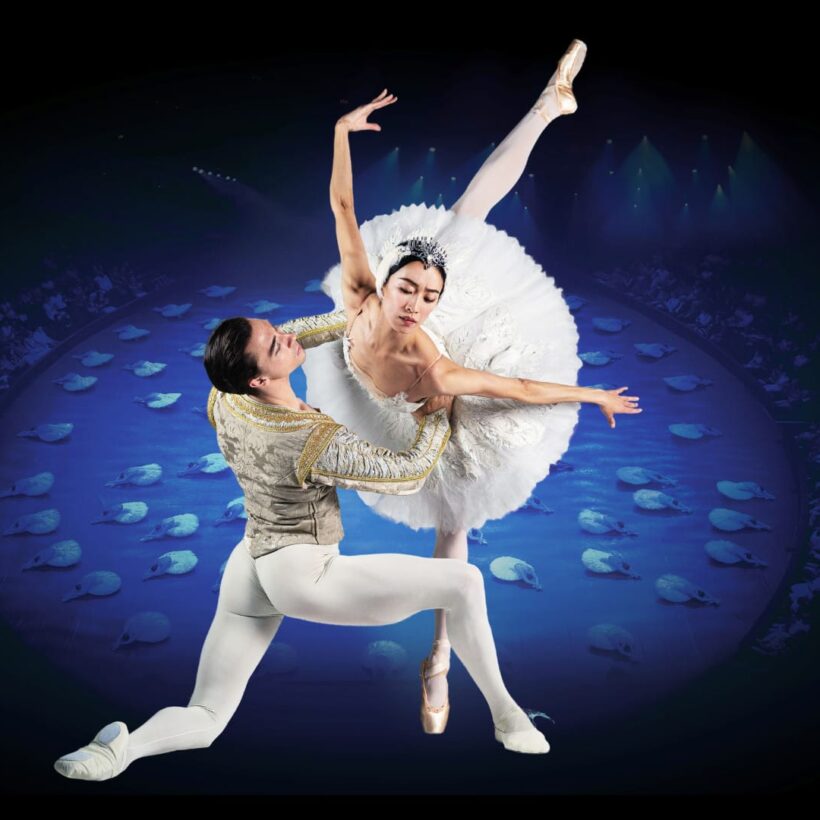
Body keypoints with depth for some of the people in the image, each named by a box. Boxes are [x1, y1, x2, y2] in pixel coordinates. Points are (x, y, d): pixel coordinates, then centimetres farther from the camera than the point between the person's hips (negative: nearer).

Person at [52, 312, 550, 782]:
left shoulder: (224, 400, -6)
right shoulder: (318, 442, -25)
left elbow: (293, 336, 13)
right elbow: (411, 471, -13)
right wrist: (442, 409, 0)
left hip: (249, 568, 7)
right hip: (303, 575, -7)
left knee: (205, 718, 15)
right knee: (464, 582, 1)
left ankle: (126, 748, -17)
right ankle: (508, 719, 10)